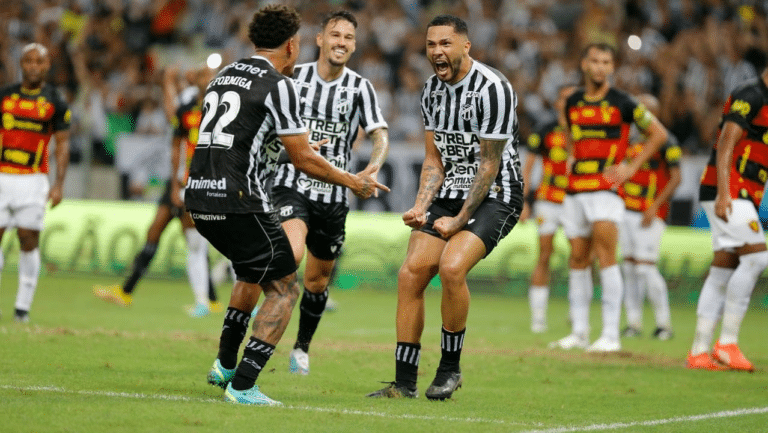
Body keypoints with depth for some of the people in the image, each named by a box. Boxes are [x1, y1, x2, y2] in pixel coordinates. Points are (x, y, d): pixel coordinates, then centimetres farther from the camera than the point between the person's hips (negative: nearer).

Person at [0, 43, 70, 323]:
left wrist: (59, 184, -7)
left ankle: (23, 305, 4)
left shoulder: (54, 103, 2)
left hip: (33, 180, -2)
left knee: (29, 240, -4)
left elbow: (62, 145, 2)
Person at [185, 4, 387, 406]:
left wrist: (298, 147, 39)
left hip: (199, 196, 8)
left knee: (252, 275, 31)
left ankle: (225, 365, 35)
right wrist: (353, 182, 6)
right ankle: (242, 386, -6)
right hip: (240, 202, -8)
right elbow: (303, 160, -8)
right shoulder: (278, 85, -7)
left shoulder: (225, 74, 17)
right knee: (283, 289, 3)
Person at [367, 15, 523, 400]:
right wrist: (420, 208, -4)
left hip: (494, 195, -7)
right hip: (450, 194, 7)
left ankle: (450, 368, -8)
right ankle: (404, 382, -1)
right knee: (411, 272, -8)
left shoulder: (492, 89, -18)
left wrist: (460, 220, -14)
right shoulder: (432, 90, 6)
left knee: (451, 267, -28)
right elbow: (434, 160, 12)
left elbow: (489, 164, -16)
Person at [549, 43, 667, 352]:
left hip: (606, 187, -5)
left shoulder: (621, 103, -4)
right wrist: (571, 157, 14)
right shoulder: (573, 102, 12)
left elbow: (658, 133, 3)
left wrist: (632, 167, -2)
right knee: (578, 258, 8)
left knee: (606, 254, -15)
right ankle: (579, 332, 16)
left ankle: (611, 335, -14)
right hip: (575, 189, 6)